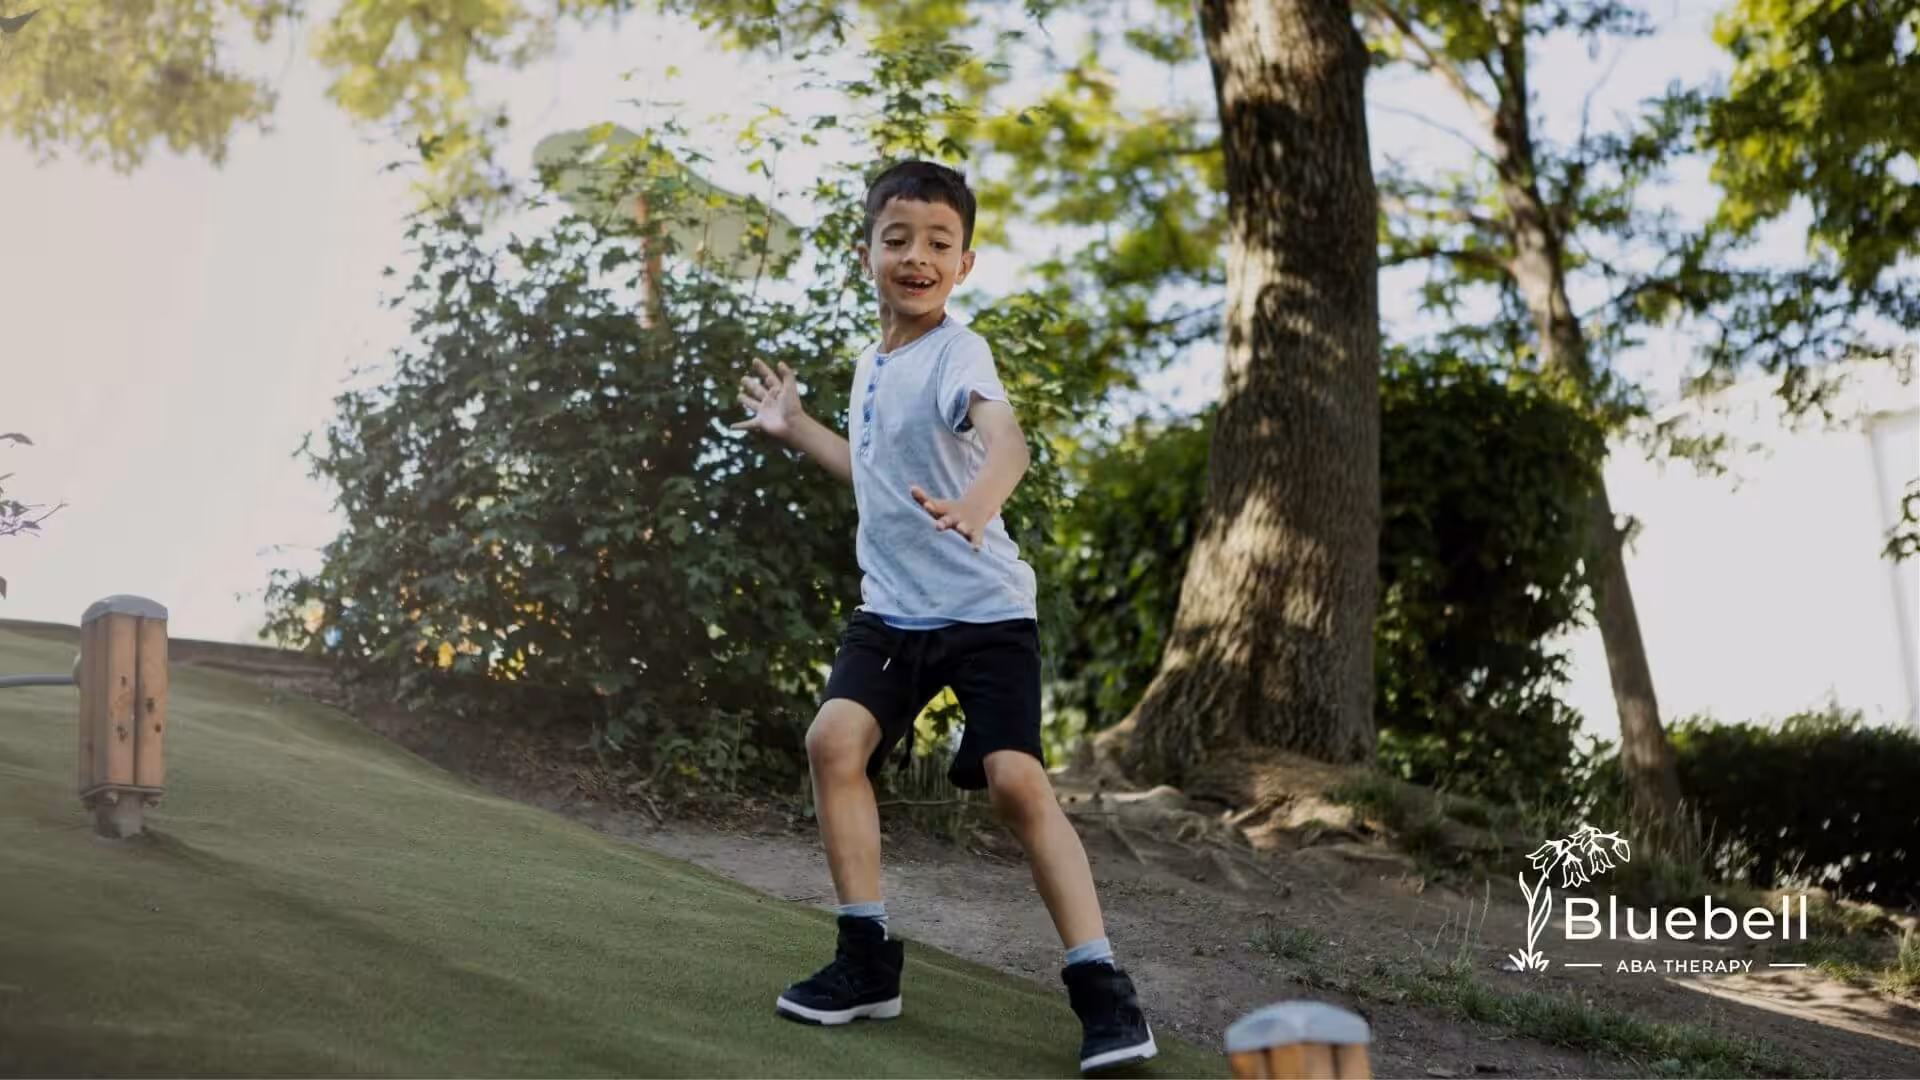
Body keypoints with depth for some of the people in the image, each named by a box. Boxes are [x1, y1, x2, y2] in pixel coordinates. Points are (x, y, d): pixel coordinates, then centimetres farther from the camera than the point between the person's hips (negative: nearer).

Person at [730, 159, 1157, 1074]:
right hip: (890, 611, 7)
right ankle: (869, 960, 3)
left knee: (1017, 782, -15)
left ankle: (1101, 987, -5)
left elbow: (1005, 439, -37)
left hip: (984, 611, -6)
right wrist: (796, 429, 29)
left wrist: (975, 506, -57)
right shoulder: (872, 363, 10)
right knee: (834, 741, -11)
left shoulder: (955, 354, -14)